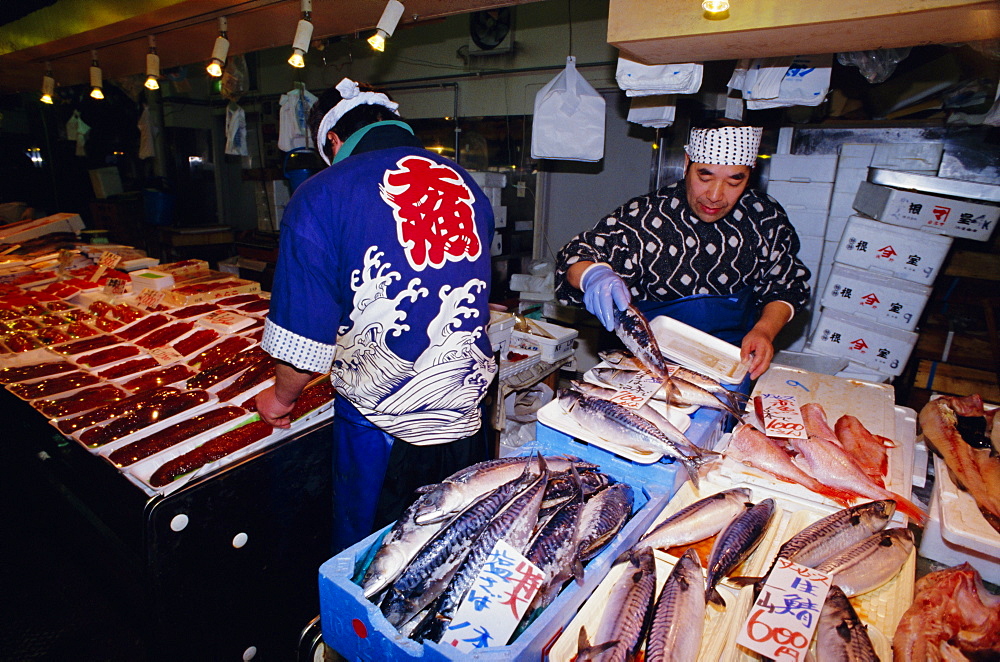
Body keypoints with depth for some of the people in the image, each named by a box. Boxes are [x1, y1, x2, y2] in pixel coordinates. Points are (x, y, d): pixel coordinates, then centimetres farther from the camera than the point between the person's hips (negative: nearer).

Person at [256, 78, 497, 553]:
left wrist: (281, 398, 12)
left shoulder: (321, 197, -11)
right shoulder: (465, 185, 4)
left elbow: (304, 334, -9)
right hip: (467, 420, 5)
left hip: (382, 428, -4)